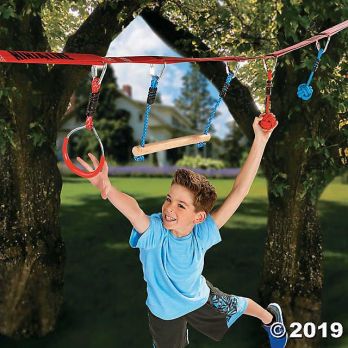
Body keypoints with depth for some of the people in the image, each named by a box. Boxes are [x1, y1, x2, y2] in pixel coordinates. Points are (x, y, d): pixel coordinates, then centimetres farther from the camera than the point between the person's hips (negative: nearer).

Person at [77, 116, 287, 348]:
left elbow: (239, 191, -37)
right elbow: (134, 210, -62)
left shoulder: (202, 234, -32)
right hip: (164, 312, -2)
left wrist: (260, 142, -43)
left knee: (235, 307, 28)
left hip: (200, 297, 3)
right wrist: (107, 188, -84)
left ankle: (270, 316, 61)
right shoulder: (154, 231, -38)